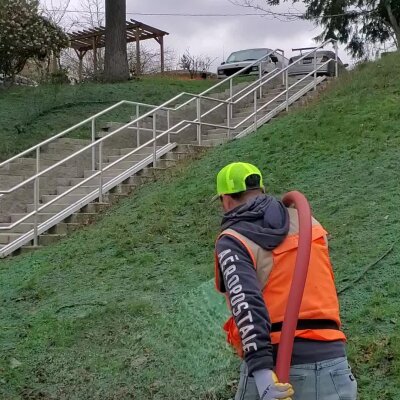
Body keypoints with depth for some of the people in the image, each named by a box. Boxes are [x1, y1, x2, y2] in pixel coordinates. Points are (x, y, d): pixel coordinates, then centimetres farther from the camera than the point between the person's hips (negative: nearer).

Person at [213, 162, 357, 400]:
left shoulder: (232, 240, -3)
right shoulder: (308, 222, 13)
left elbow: (246, 301, -19)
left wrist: (260, 369, -26)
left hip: (274, 369, -3)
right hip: (331, 364, 4)